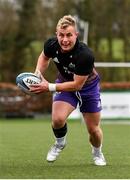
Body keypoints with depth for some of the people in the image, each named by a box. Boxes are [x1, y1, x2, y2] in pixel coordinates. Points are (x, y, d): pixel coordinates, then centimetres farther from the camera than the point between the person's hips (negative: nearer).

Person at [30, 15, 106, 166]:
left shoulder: (85, 55, -38)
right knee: (57, 119, -23)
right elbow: (44, 57, 2)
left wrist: (49, 87, -35)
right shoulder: (51, 44, -25)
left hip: (87, 86, -2)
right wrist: (38, 73, -15)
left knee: (93, 130, 4)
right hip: (64, 82, 2)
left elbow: (77, 85, -32)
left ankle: (97, 152, 39)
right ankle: (60, 143, 11)